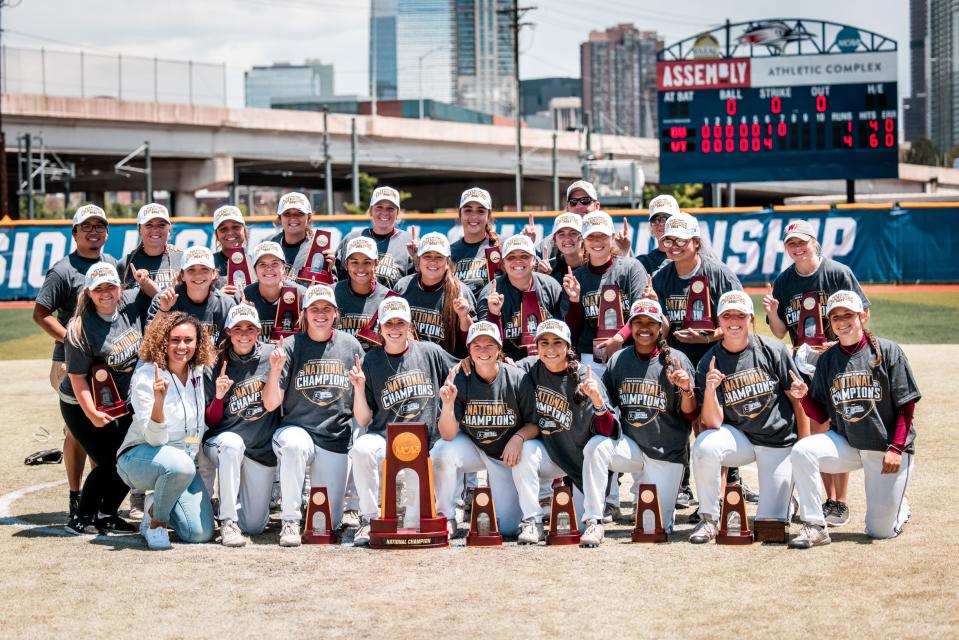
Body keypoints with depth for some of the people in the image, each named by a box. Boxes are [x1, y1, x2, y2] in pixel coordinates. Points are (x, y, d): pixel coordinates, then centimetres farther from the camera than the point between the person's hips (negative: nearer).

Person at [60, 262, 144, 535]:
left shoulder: (131, 303, -8)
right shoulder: (81, 330, -23)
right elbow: (77, 377, -20)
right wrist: (91, 413, -28)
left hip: (123, 402, 6)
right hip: (82, 407, -6)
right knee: (109, 463, -9)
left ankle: (106, 515, 22)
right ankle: (81, 519, 9)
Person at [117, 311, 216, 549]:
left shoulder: (199, 373, 0)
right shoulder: (146, 376, -17)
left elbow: (204, 426, 16)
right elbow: (155, 439, -23)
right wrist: (158, 401, -40)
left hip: (185, 460, 6)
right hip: (141, 457, -6)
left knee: (201, 534, -11)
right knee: (182, 465, -40)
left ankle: (157, 502, 19)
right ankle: (154, 519, -12)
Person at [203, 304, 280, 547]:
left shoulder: (272, 355, -3)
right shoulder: (215, 368, -2)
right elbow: (211, 422, -3)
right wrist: (219, 396, -19)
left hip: (263, 451, 2)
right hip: (222, 444, -1)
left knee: (254, 525, -1)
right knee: (232, 442, -40)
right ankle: (228, 521, -27)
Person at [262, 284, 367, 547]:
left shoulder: (350, 345, 4)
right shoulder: (291, 346, -1)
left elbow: (359, 411, 6)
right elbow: (271, 404, -5)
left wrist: (359, 386, -14)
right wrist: (275, 370, -20)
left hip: (336, 441, 2)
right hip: (296, 429, -2)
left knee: (328, 524, -1)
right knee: (295, 445, -40)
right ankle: (290, 522, -24)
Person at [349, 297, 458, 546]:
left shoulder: (430, 352, 5)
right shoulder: (371, 362, 4)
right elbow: (363, 421, 2)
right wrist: (359, 388, -13)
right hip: (384, 439, -1)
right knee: (361, 449, -33)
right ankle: (370, 519, -18)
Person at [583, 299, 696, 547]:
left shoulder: (676, 360, -5)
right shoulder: (618, 360, 4)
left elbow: (690, 415, -6)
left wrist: (686, 389, -26)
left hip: (667, 453, -2)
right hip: (630, 445, 2)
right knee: (595, 446, -31)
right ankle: (594, 522, -21)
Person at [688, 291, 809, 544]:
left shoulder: (773, 350, -8)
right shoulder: (709, 363, -6)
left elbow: (798, 399, -2)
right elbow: (712, 423, -12)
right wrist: (709, 390, -30)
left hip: (779, 442, -1)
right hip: (738, 437, 1)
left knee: (771, 522, -8)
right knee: (704, 446, -32)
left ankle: (787, 497, 31)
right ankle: (709, 519, -12)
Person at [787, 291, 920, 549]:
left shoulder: (888, 351, -7)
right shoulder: (826, 360, 4)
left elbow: (906, 406, -7)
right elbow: (821, 416, 5)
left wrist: (896, 449, -16)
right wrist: (805, 396, -15)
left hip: (888, 448, -3)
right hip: (846, 444, 3)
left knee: (880, 531, -3)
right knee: (801, 452, -26)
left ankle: (898, 506, 34)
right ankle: (814, 527, -16)